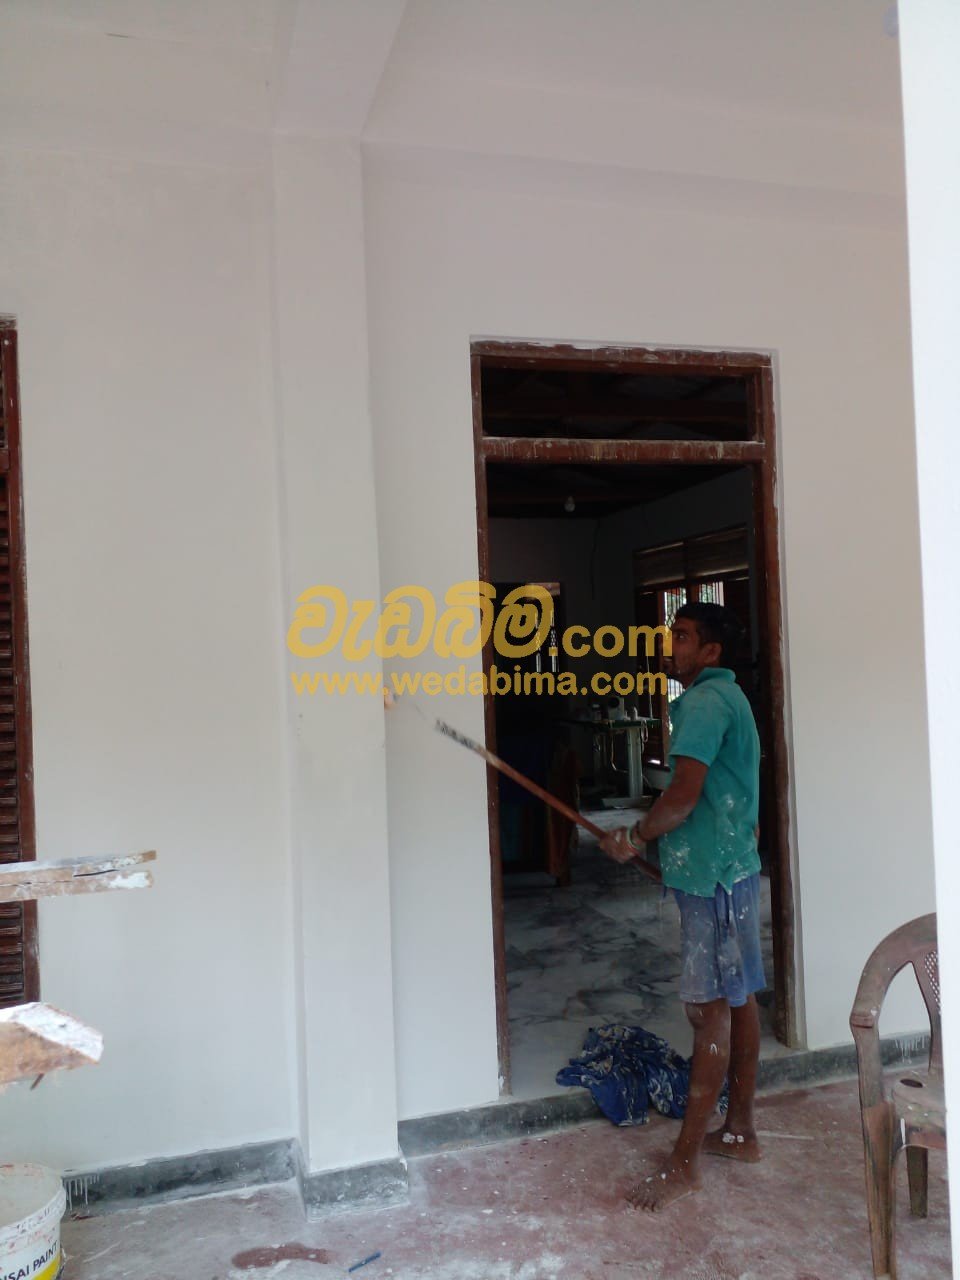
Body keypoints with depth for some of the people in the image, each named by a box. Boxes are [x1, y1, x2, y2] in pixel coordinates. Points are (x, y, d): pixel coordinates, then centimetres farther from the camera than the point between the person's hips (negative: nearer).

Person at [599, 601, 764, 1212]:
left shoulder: (703, 702, -16)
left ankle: (685, 1162, 2)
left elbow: (684, 795, -23)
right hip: (735, 865, 11)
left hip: (712, 875, -11)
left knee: (712, 1008, -6)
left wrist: (637, 838, -8)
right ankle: (741, 1130, 28)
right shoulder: (729, 697, 17)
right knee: (738, 999, 16)